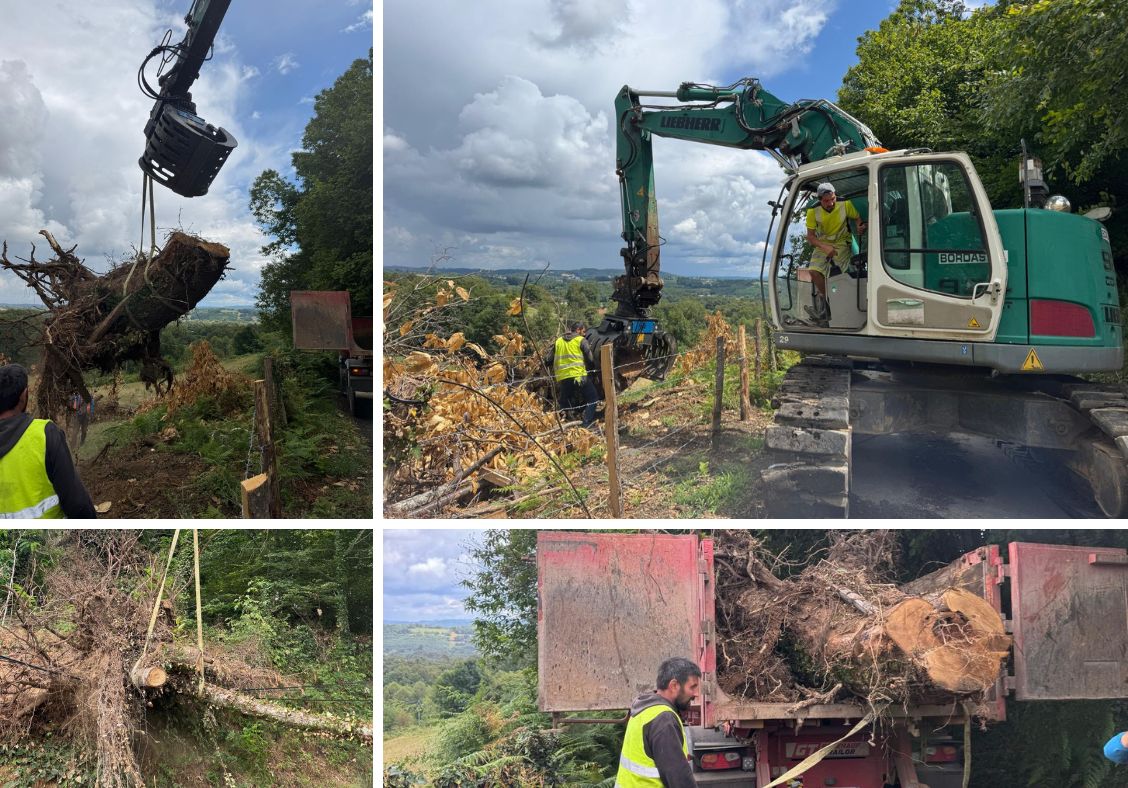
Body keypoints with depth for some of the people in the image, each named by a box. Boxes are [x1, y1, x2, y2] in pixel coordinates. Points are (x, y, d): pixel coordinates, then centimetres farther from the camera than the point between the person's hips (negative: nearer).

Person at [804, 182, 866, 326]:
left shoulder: (845, 204, -13)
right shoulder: (813, 211, -12)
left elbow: (858, 218, 2)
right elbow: (810, 236, -10)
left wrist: (861, 227, -23)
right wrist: (824, 247, -27)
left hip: (841, 242, -1)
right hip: (822, 244, 2)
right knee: (814, 270, -22)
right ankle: (829, 303, -7)